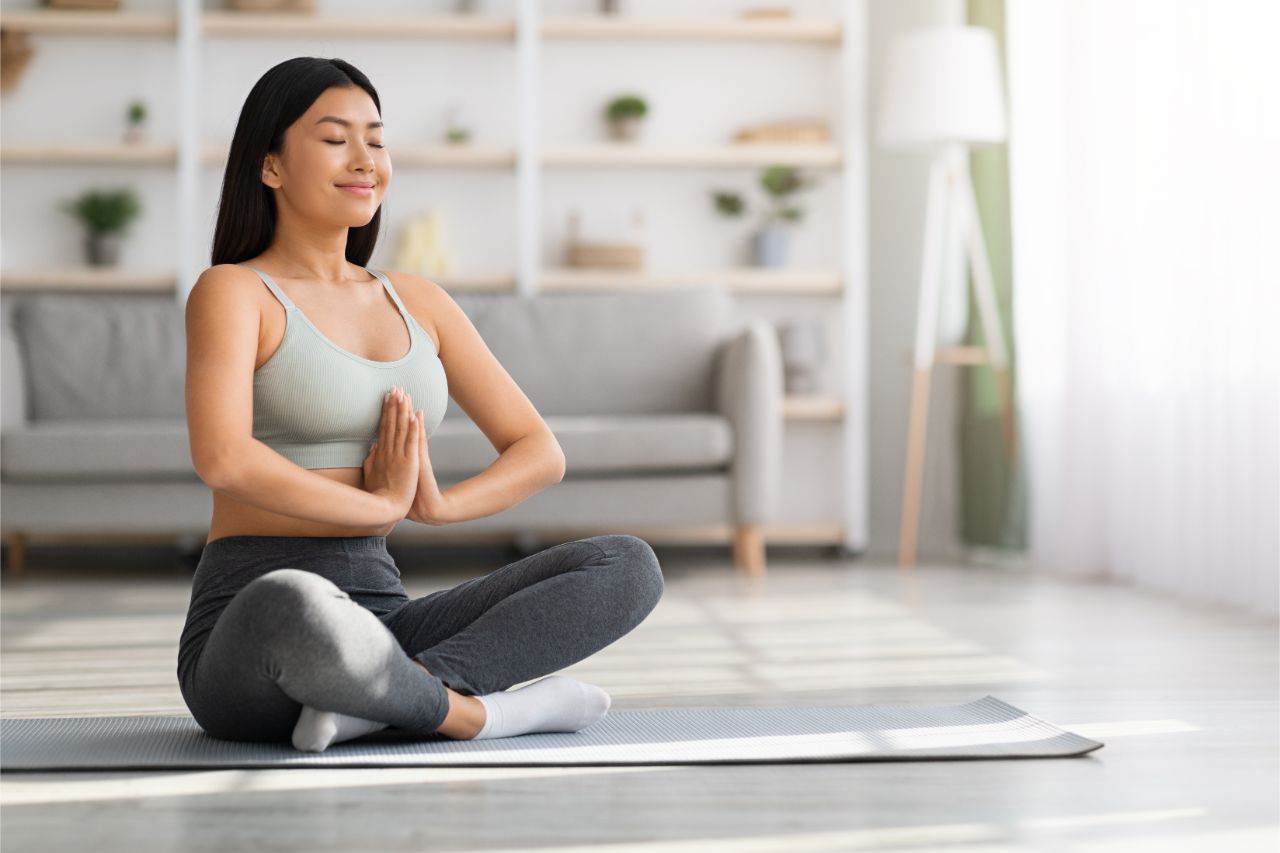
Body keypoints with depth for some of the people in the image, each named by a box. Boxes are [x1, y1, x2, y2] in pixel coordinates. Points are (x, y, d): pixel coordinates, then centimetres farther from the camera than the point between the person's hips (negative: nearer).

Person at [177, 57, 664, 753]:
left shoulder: (418, 303, 15)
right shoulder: (230, 292, -4)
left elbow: (540, 453, 12)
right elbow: (221, 457, -23)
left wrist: (437, 505, -8)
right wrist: (380, 504, -12)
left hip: (378, 620, 6)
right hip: (253, 637, -6)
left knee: (629, 566, -9)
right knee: (293, 609, -44)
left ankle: (384, 696, -21)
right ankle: (477, 708, -16)